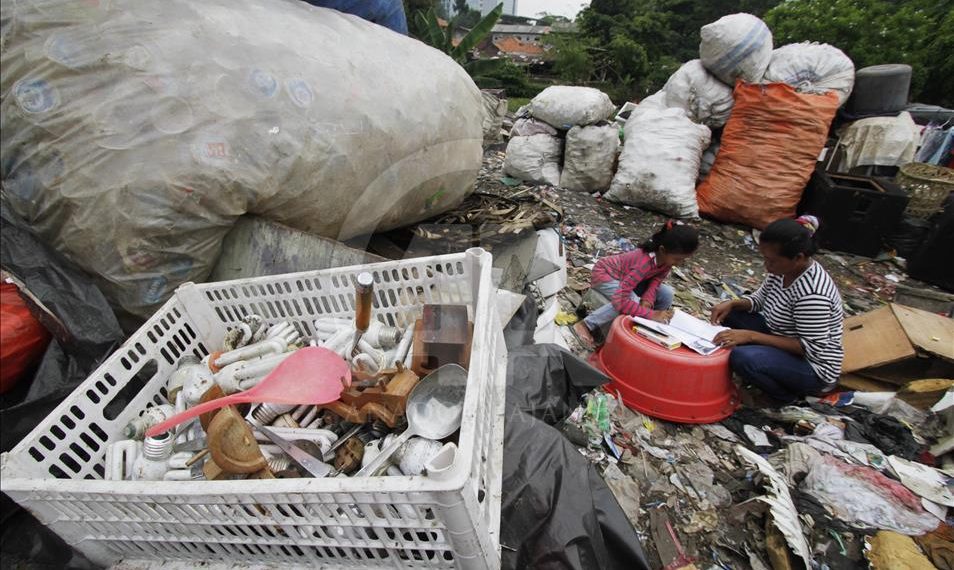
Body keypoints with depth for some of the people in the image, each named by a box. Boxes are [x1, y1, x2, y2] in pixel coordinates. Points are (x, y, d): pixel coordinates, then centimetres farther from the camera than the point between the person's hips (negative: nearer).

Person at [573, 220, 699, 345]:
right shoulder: (644, 262, -40)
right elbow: (620, 301, -45)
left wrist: (648, 299, -29)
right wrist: (651, 314, -44)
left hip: (627, 275, 7)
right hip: (605, 273, -7)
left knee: (666, 293, -10)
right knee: (633, 301, -32)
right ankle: (586, 325, -20)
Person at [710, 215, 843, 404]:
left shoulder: (812, 293, -31)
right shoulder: (783, 269, -6)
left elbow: (812, 348, -28)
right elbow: (759, 299, 7)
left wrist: (751, 336, -32)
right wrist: (732, 303, -14)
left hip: (813, 367, -8)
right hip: (781, 340, 8)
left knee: (742, 357, -33)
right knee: (728, 314, 0)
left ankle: (788, 396, -2)